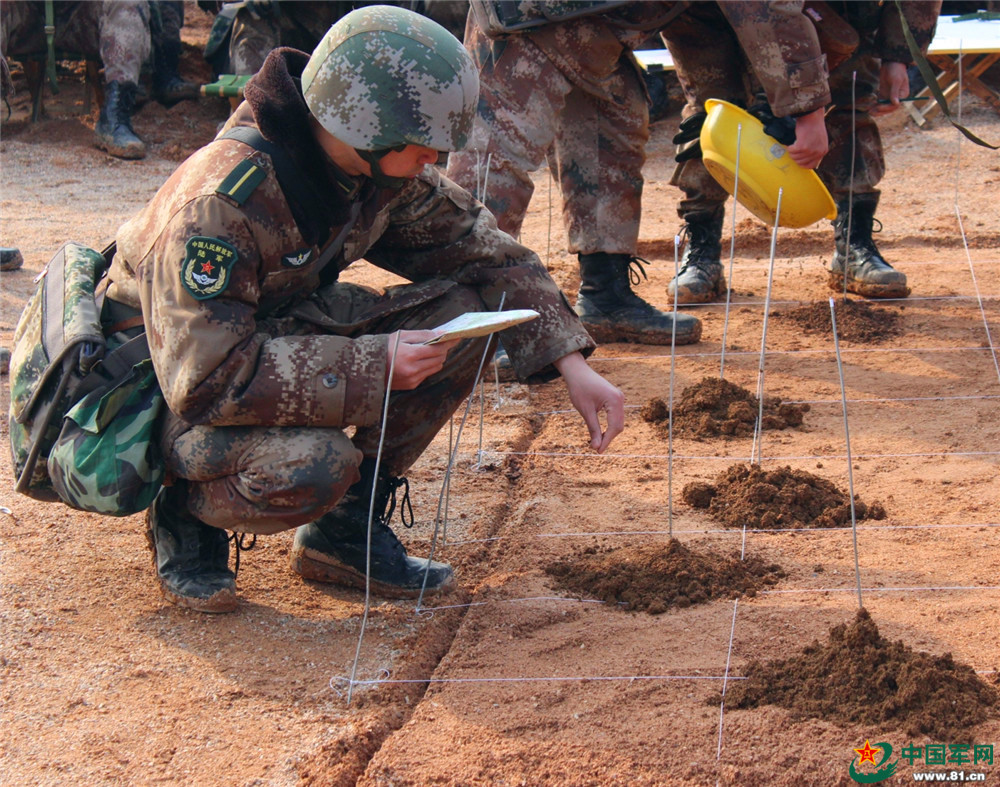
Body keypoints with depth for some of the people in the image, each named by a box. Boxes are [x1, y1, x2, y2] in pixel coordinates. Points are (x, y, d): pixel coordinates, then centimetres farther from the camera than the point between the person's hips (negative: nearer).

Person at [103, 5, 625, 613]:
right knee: (312, 463, -38)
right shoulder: (219, 203, -33)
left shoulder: (382, 169, -10)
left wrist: (572, 365, -9)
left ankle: (346, 527, 1)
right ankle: (187, 512, -3)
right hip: (166, 391, -7)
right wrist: (372, 365, -36)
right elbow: (206, 379, -35)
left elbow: (479, 248, 1)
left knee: (465, 316, -12)